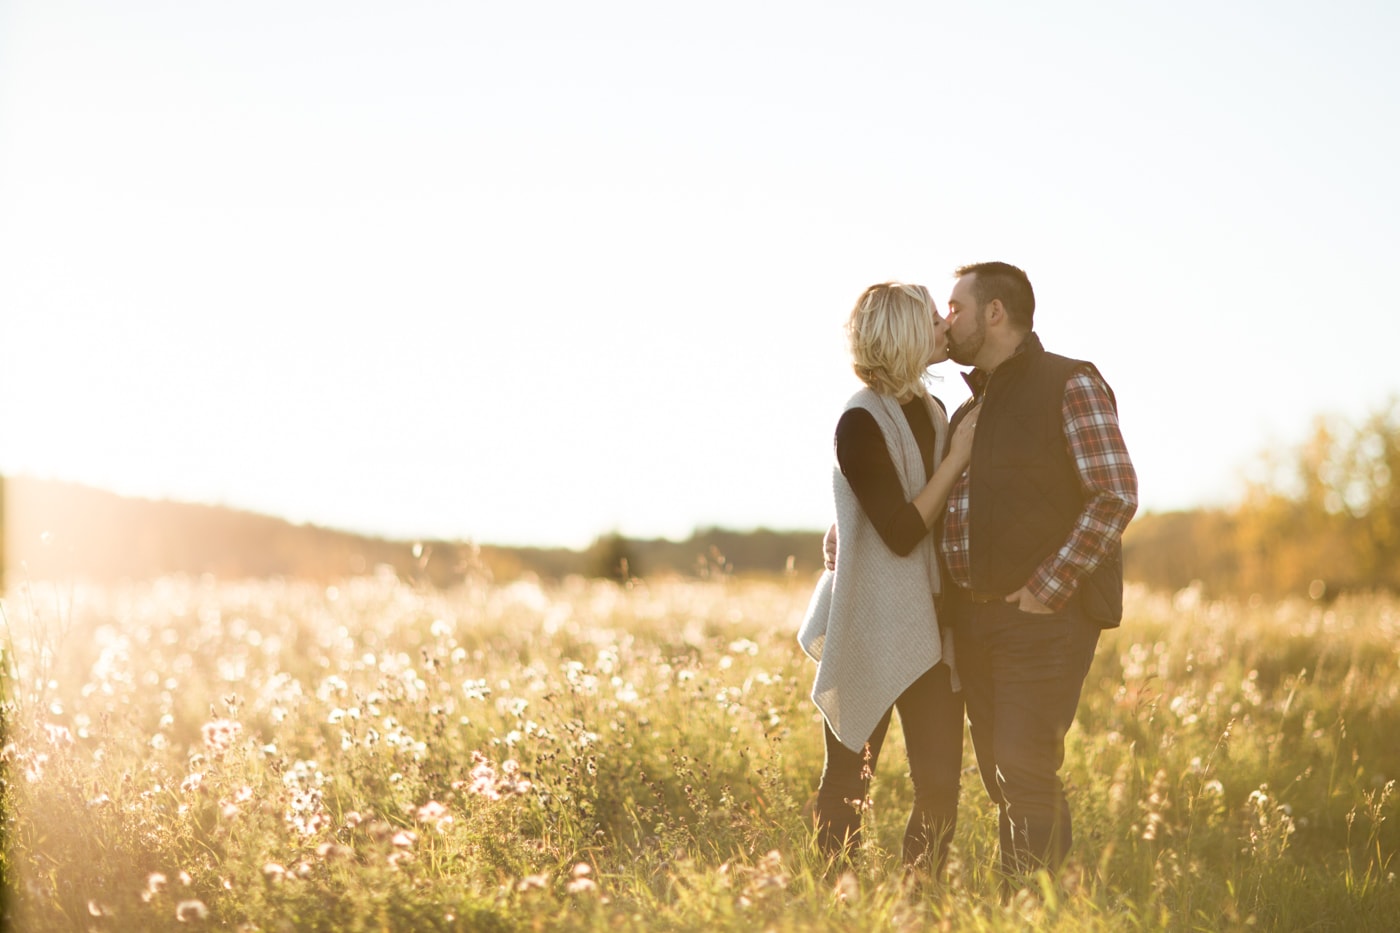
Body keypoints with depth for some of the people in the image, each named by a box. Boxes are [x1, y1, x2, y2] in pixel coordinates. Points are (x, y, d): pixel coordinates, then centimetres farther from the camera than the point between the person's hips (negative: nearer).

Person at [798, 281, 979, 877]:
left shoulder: (931, 412, 10)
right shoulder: (862, 423, -14)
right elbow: (902, 532, -18)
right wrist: (958, 455, -13)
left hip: (927, 626, 7)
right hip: (871, 630, -7)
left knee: (940, 783, 3)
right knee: (847, 783, 6)